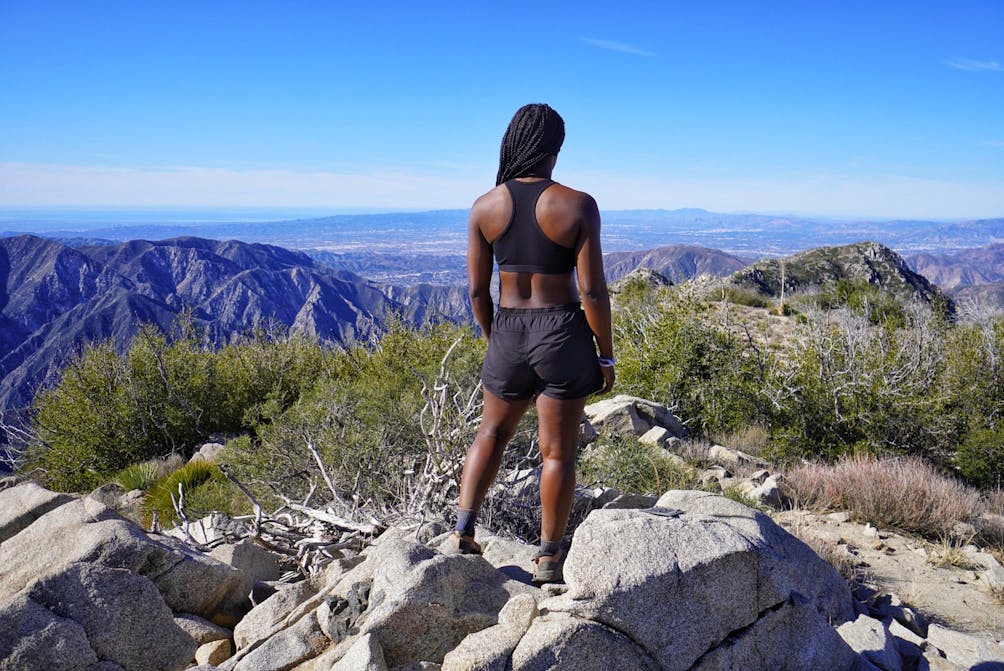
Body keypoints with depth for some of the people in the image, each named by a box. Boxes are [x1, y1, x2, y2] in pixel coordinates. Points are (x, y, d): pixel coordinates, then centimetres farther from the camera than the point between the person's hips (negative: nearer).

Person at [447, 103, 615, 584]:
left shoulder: (484, 207, -1)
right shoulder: (577, 205, -9)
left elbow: (477, 291, 2)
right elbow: (592, 291, -11)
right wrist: (605, 357, -1)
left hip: (509, 332, 3)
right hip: (564, 333, -3)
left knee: (492, 433, 24)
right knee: (557, 452, 10)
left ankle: (462, 534, 19)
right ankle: (547, 558, 22)